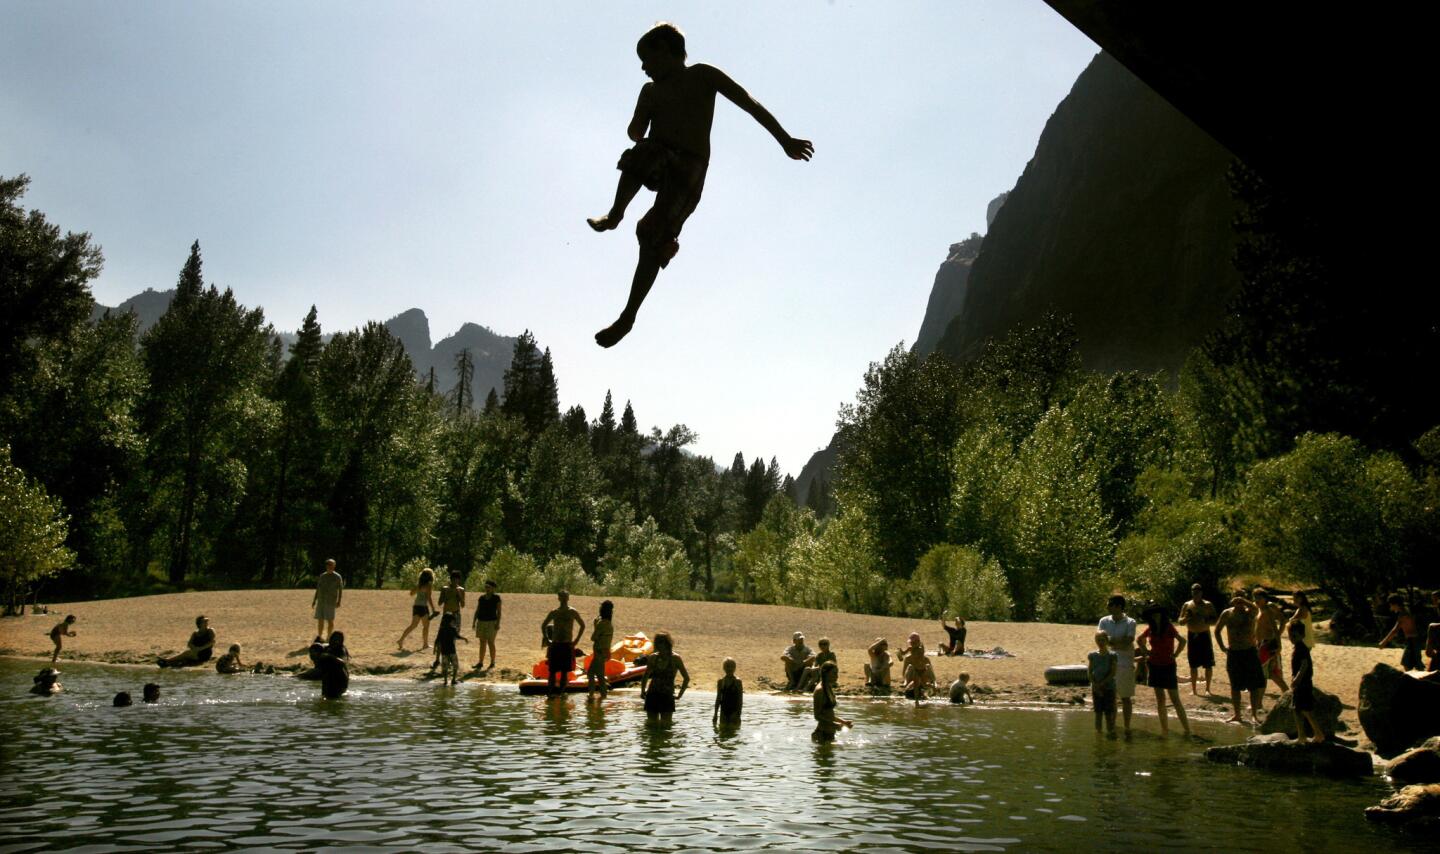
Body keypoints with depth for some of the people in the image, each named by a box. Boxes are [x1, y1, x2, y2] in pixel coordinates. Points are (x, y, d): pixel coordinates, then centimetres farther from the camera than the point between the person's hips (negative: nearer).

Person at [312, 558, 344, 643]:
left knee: (330, 619, -3)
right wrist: (314, 600, 14)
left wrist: (339, 601, -12)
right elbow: (318, 589, 18)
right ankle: (319, 637, 13)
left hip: (330, 601, -5)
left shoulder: (337, 577, -2)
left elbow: (340, 589, -4)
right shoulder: (322, 576, 13)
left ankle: (328, 638, 4)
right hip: (321, 601, 5)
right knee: (320, 619, 5)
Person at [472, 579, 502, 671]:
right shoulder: (481, 597, 8)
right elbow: (477, 610, 11)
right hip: (481, 622, 5)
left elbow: (499, 612, -7)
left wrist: (498, 623, -14)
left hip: (491, 623, -5)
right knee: (482, 643, 7)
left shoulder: (496, 598, -5)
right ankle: (480, 663, 11)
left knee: (490, 643, -3)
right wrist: (474, 622, 5)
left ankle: (492, 663, 6)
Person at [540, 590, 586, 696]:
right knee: (552, 671, -1)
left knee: (564, 672, 1)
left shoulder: (573, 612, 2)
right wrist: (547, 639, 7)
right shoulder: (554, 613, 6)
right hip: (555, 645, 1)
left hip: (567, 646, -1)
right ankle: (551, 692, 4)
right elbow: (543, 625, 18)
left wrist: (576, 640, 2)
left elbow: (582, 626, 9)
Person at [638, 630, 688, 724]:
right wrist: (643, 691, 11)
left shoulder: (675, 658, -7)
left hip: (667, 696, -3)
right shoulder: (653, 657, 3)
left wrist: (679, 695, -4)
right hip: (652, 695, 3)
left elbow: (686, 678, -1)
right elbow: (646, 675, 19)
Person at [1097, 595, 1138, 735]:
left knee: (1126, 697, 5)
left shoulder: (1130, 623, -6)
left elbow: (1127, 643, -15)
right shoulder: (1104, 621, 4)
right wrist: (1118, 643, -17)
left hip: (1125, 664, -3)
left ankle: (1127, 728, 14)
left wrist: (1110, 641, -13)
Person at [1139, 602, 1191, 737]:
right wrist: (1145, 651, 9)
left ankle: (1187, 729, -2)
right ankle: (1164, 729, 14)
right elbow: (1140, 639, 22)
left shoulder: (1169, 628, -12)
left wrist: (1175, 654, -19)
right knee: (1160, 699, 8)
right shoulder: (1150, 629, 2)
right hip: (1154, 665, 5)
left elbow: (1182, 641, -26)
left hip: (1168, 666, -5)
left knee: (1175, 699, -6)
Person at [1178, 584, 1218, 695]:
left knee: (1208, 665, -2)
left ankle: (1207, 689, 9)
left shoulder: (1208, 605, 0)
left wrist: (1205, 621, -20)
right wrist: (1185, 619, -13)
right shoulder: (1187, 605, 6)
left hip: (1204, 636, -2)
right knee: (1193, 665, 6)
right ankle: (1194, 689, 12)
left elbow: (1215, 620, -1)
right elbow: (1180, 620, 9)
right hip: (1192, 636, 2)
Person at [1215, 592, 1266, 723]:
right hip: (1233, 654, 2)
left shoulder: (1249, 612, -4)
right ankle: (1236, 714, 17)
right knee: (1235, 686, 8)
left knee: (1255, 685, -4)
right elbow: (1217, 630, 12)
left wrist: (1242, 600, -37)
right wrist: (1222, 647, 6)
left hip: (1250, 653, -2)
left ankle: (1254, 714, 4)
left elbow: (1254, 608, -30)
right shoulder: (1227, 614, 1)